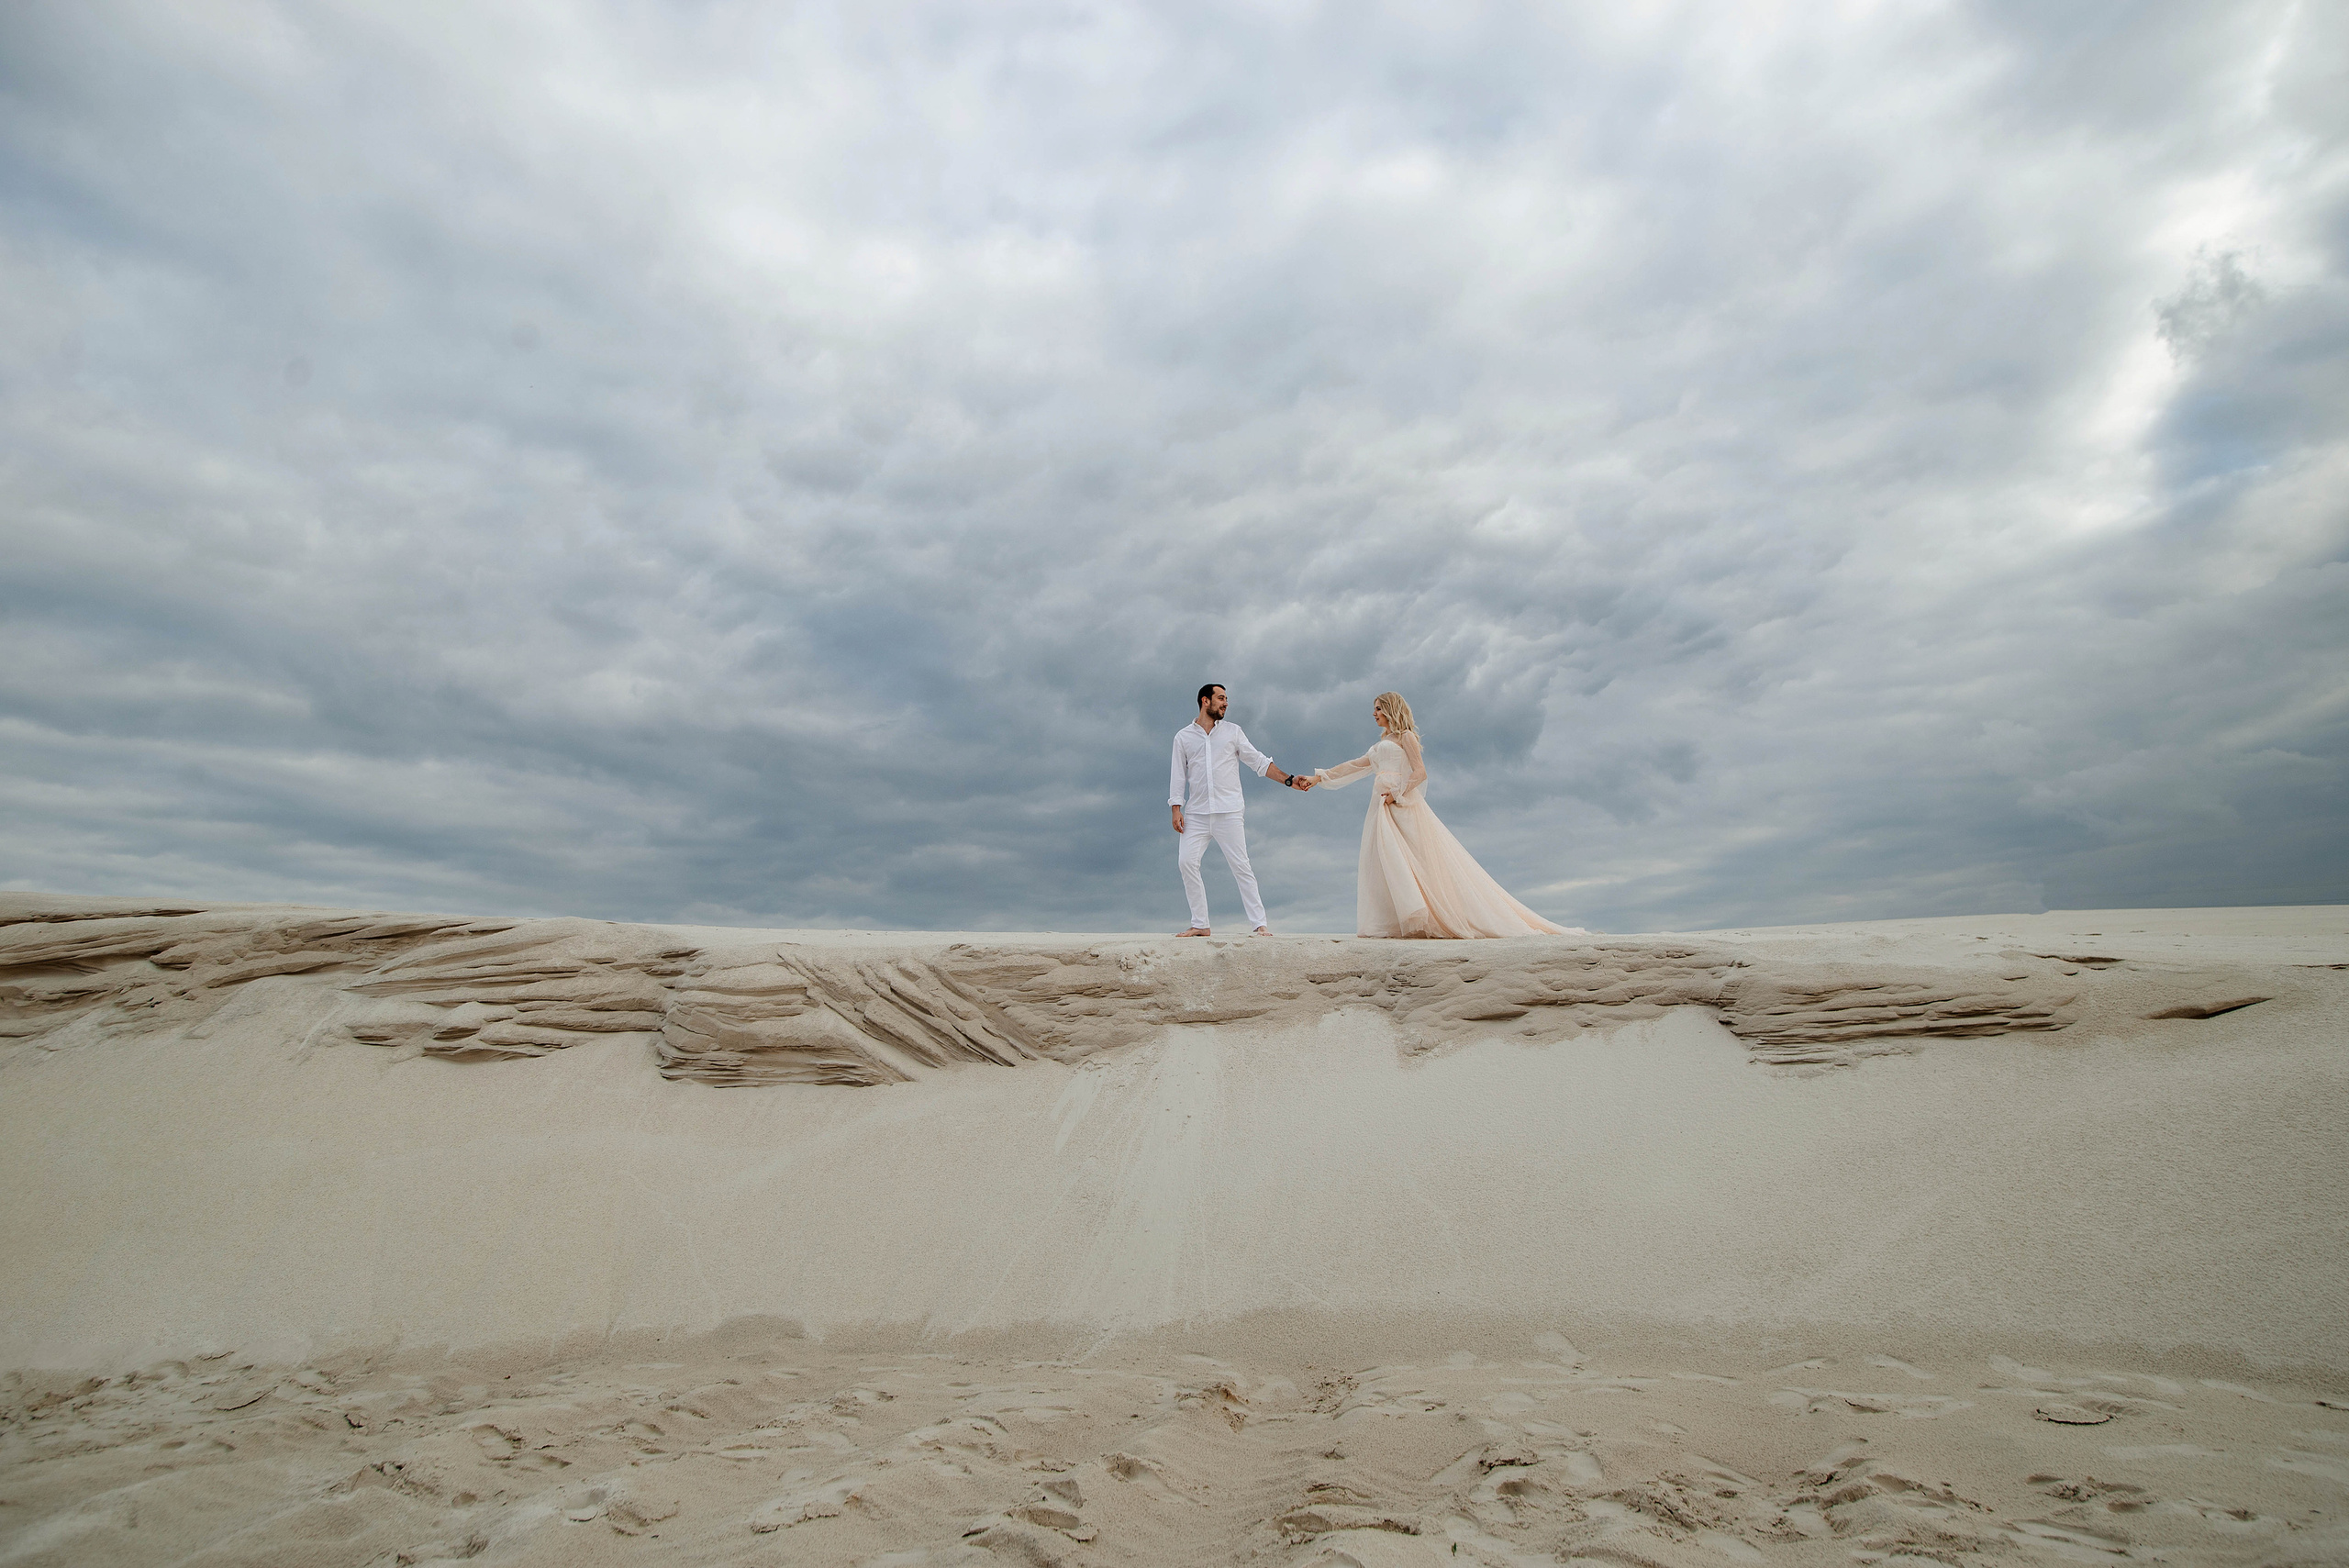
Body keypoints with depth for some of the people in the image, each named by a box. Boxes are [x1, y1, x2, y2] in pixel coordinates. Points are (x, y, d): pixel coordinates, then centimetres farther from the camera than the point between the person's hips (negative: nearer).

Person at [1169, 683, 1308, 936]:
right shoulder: (1183, 737, 11)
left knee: (1240, 866, -7)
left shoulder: (1233, 732, 10)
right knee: (1187, 861, -11)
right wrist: (1176, 809, 0)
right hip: (1196, 813, 1)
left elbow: (1259, 762, 9)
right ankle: (1200, 924, -1)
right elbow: (1179, 775, 10)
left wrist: (1288, 779, 0)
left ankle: (1259, 924, -4)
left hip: (1228, 812, -1)